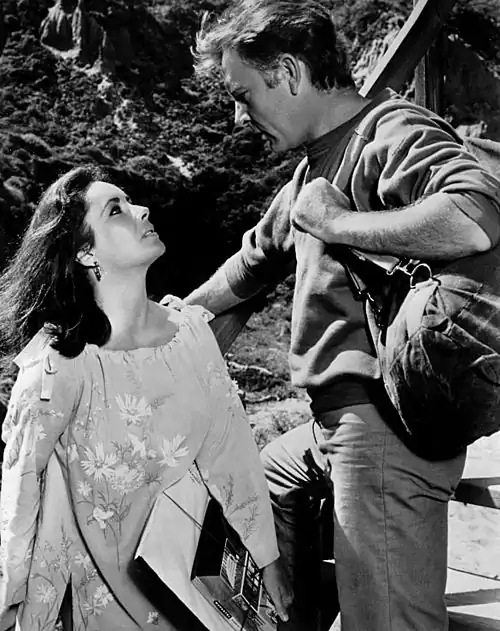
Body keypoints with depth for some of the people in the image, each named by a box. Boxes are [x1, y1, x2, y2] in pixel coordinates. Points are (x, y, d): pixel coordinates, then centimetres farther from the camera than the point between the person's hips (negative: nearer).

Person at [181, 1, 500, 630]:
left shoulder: (395, 133, -13)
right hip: (335, 421, 10)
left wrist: (335, 221, -21)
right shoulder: (313, 167, 18)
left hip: (386, 422, -10)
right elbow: (256, 257, 32)